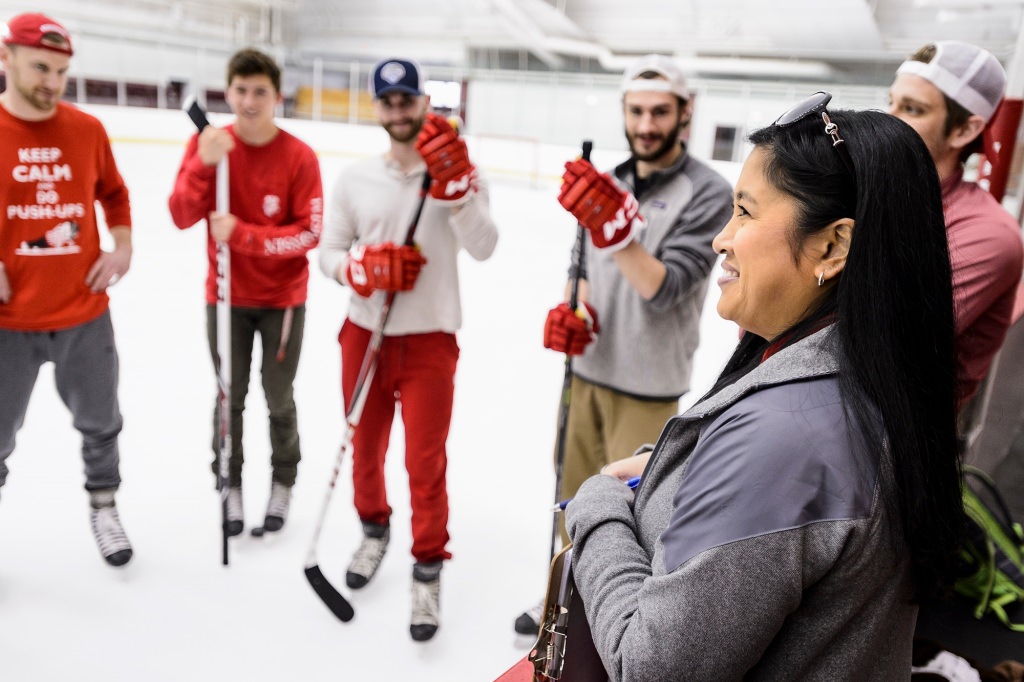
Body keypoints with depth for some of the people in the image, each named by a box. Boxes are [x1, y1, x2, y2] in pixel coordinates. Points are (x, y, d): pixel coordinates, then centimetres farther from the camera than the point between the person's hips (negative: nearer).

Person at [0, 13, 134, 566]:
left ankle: (103, 506, 41)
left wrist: (122, 245, 1)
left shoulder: (88, 130, 0)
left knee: (101, 424, 17)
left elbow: (113, 192, 16)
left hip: (84, 315, 3)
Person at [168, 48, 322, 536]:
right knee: (229, 397, 8)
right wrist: (204, 165, -29)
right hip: (226, 296, 2)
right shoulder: (206, 144, -5)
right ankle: (230, 485, 28)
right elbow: (182, 218, -13)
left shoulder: (299, 156, -13)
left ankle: (283, 482, 30)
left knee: (279, 398, 8)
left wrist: (243, 235, -26)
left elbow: (311, 232, -16)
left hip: (282, 298, -2)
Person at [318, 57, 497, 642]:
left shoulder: (458, 173, -7)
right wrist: (361, 268, -17)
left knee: (426, 462, 1)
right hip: (364, 334, 3)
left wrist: (454, 185, -33)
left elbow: (483, 248, -21)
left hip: (429, 342, -3)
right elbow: (330, 251, 4)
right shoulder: (356, 179, 1)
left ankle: (428, 569, 22)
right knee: (366, 449, 18)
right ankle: (375, 529, 46)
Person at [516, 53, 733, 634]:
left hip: (646, 387, -6)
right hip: (589, 371, 6)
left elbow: (663, 288, -22)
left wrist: (617, 230, -36)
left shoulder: (709, 193, -13)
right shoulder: (612, 183, 7)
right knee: (578, 498, 20)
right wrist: (572, 314, -6)